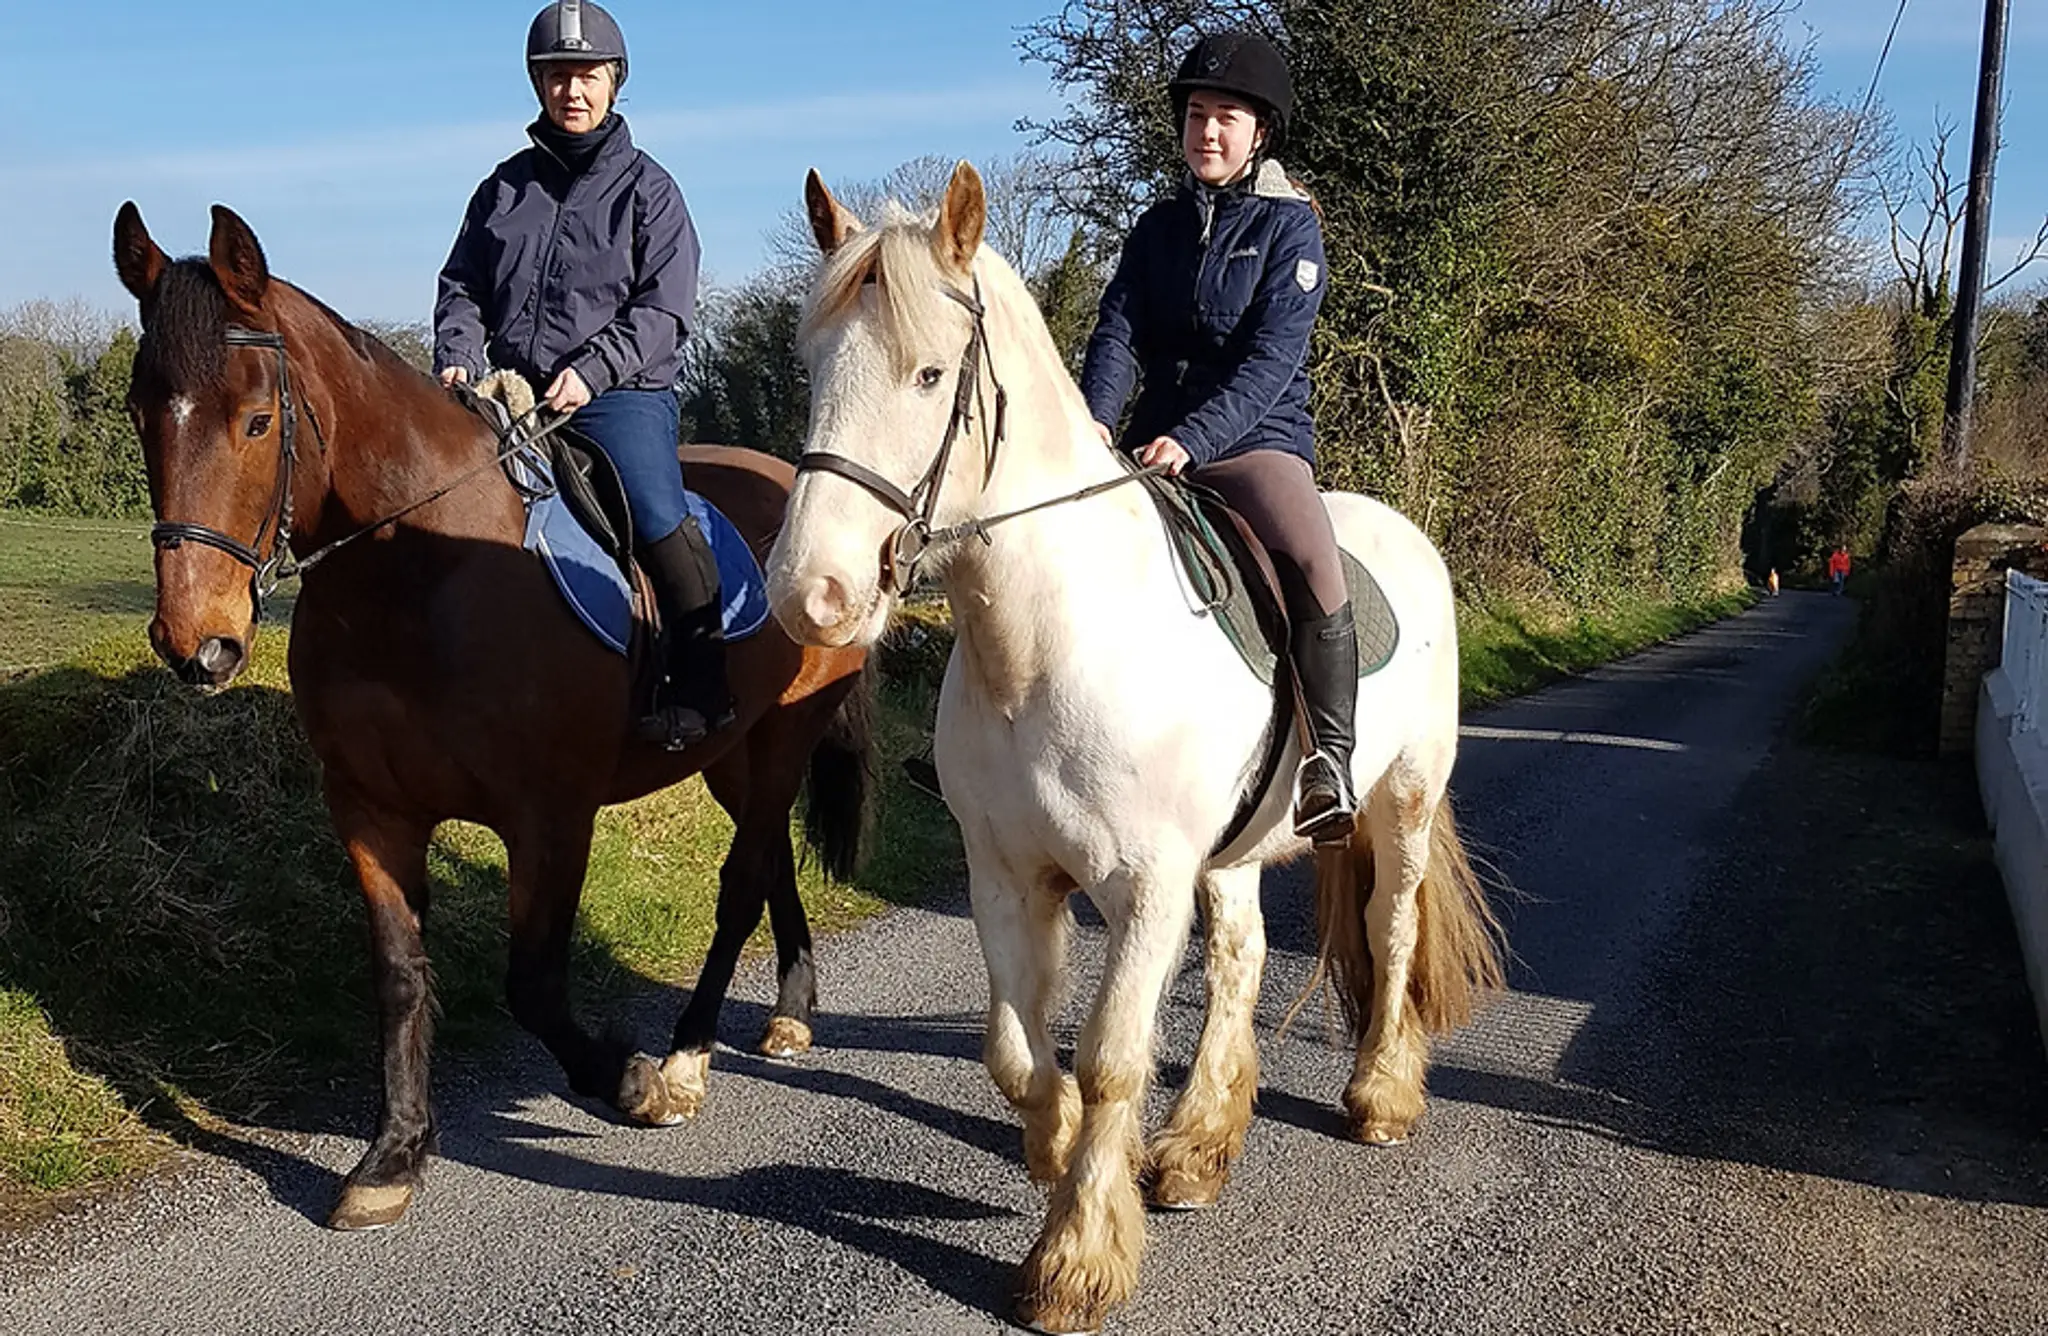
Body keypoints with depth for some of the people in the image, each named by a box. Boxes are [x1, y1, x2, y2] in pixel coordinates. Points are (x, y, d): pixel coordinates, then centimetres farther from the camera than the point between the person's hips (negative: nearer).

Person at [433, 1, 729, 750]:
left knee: (655, 516, -28)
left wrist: (590, 370, -18)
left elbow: (664, 309, -5)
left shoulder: (646, 187, 4)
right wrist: (459, 357, -3)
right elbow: (462, 288, 18)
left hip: (621, 393, -5)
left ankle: (700, 683, -16)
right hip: (513, 394, 5)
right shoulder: (505, 185, 16)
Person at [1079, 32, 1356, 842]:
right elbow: (1118, 331, 1)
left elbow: (1271, 359, -13)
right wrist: (1096, 419, -20)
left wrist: (1193, 439, -27)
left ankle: (1329, 759, -27)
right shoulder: (1158, 227, 12)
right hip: (1152, 442, 5)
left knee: (1312, 562, -33)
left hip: (1256, 439, -5)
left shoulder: (1290, 227, -2)